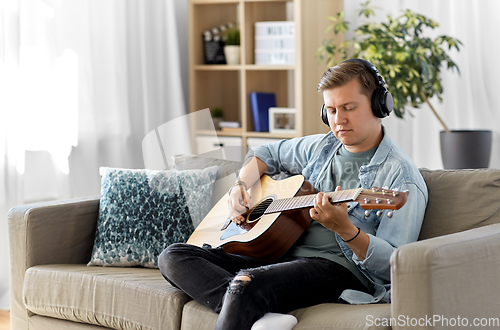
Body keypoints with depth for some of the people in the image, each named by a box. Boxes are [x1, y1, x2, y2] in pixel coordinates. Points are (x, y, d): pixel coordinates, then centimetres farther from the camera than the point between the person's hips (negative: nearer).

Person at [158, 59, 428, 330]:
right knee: (173, 256, -9)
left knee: (246, 283, -39)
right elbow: (267, 154, 35)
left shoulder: (401, 178, -7)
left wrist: (344, 229, -30)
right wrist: (240, 185, 14)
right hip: (282, 254, 9)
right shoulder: (321, 147, 17)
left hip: (338, 268, -9)